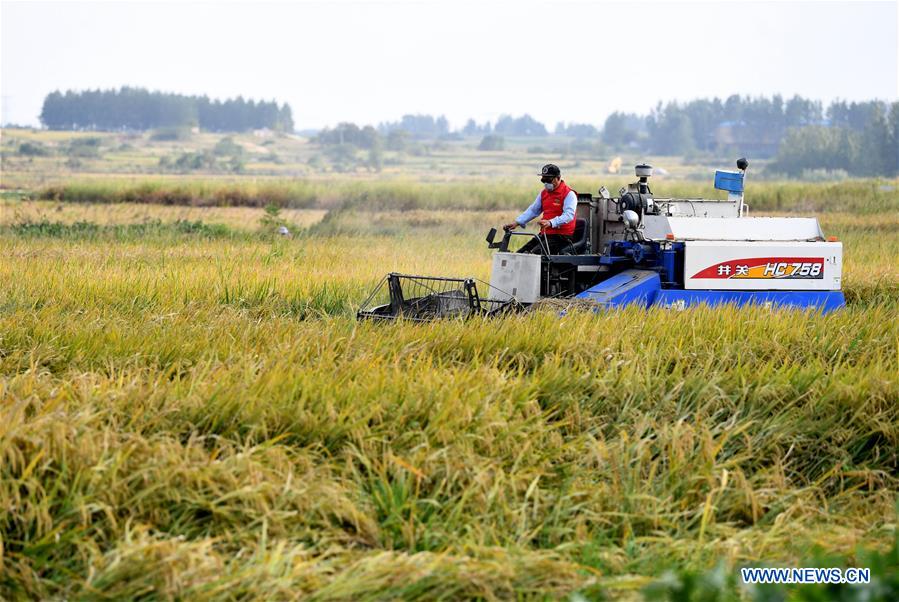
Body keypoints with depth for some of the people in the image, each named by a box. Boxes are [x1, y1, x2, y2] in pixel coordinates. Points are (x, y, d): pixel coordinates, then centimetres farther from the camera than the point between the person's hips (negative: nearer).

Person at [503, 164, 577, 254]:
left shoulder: (569, 194, -9)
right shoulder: (544, 193, 16)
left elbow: (569, 215, -23)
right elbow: (532, 210, 22)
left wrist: (551, 223, -38)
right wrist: (517, 222, 8)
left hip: (561, 236, -8)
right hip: (544, 235, 8)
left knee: (534, 253, -29)